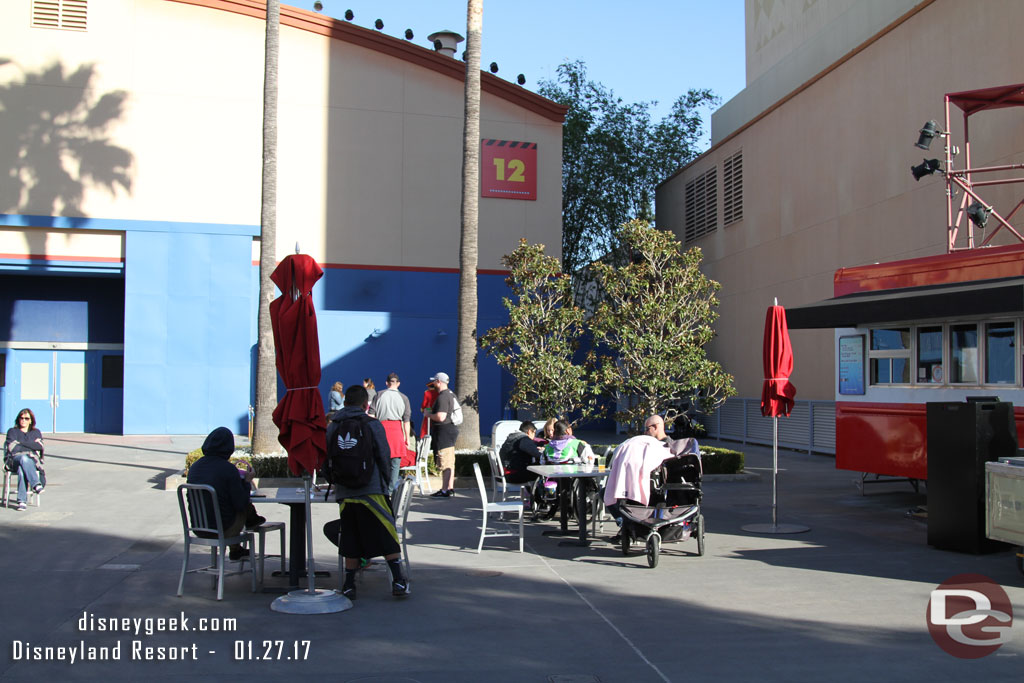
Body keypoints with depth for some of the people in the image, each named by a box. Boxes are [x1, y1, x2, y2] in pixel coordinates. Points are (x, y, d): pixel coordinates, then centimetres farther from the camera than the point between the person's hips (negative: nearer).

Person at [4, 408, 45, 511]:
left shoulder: (36, 432, 26)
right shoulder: (12, 431, 22)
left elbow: (40, 447, 5)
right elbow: (12, 448, 3)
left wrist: (21, 443, 0)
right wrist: (31, 445, 3)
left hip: (33, 460, 1)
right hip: (14, 459, -1)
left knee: (22, 469, -38)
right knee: (24, 459, -41)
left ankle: (22, 501, -48)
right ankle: (36, 485, -53)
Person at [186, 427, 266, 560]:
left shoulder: (194, 466, 0)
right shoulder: (229, 469, -18)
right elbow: (240, 504, -14)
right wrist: (247, 481, 2)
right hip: (223, 530, -6)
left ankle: (235, 550, 39)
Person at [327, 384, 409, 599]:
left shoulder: (332, 427, 7)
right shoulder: (372, 425, -2)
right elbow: (384, 457, -3)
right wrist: (386, 483, 12)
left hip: (344, 493, 4)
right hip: (372, 491, -3)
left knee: (351, 541, 11)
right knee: (387, 537, 3)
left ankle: (349, 586, 12)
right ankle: (398, 582, 1)